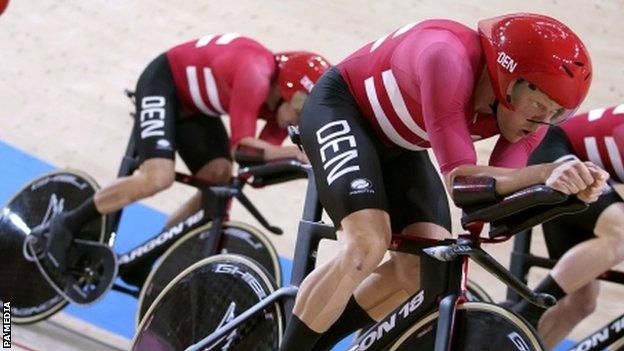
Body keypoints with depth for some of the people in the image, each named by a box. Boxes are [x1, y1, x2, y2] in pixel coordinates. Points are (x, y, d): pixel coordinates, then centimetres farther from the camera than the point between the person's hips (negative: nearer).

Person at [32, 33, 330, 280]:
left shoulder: (281, 102, -9)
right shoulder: (257, 75, -35)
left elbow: (264, 153, -8)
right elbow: (242, 145, -39)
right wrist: (298, 154, -41)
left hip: (195, 105, 9)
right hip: (164, 83, -9)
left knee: (220, 185, -5)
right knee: (158, 176, -27)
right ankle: (67, 225, -8)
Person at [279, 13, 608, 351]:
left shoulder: (530, 111, -16)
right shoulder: (449, 60, -37)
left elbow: (496, 187, -21)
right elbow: (457, 176, -39)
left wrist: (565, 181, -39)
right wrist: (545, 172, -52)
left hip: (399, 147, 7)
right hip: (339, 108, -7)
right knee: (368, 245, -29)